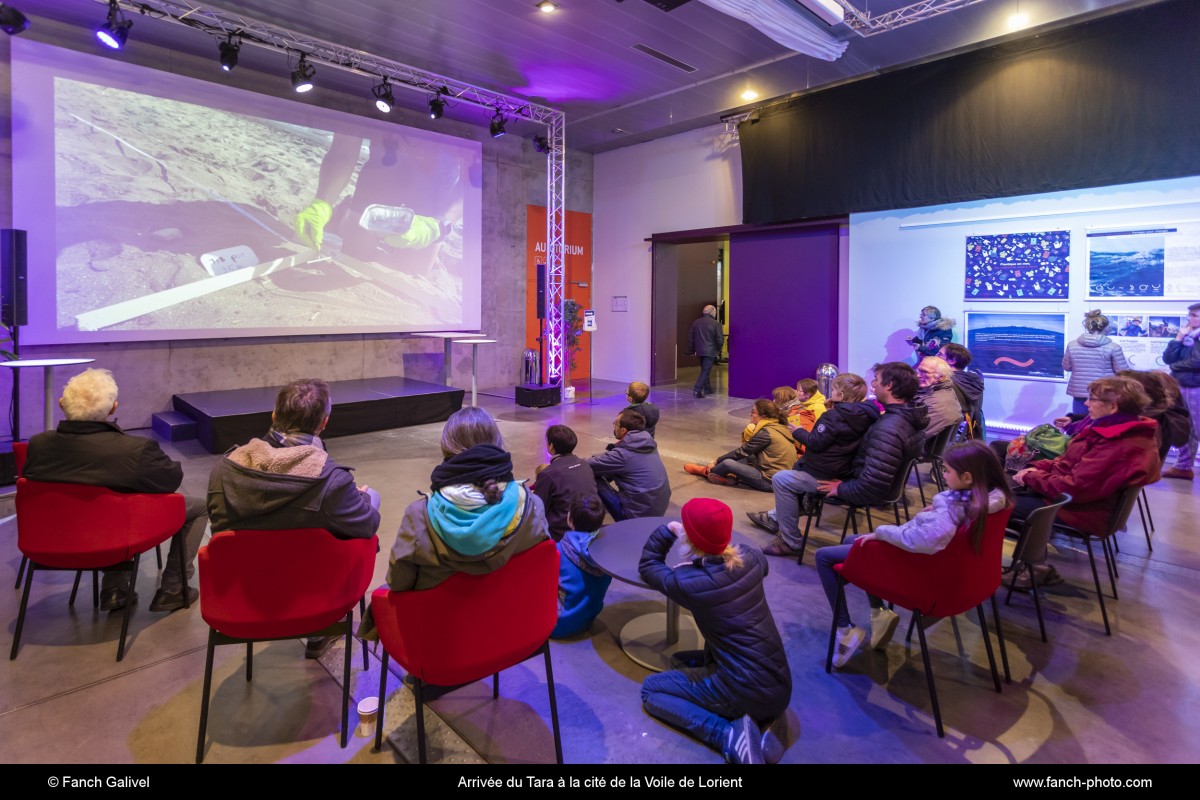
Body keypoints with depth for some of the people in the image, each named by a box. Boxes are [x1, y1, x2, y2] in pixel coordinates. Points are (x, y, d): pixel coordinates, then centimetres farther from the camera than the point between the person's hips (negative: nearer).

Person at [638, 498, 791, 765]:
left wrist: (667, 530, 7)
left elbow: (647, 566, 3)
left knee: (650, 690, 10)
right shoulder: (751, 559, -5)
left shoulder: (689, 584, -19)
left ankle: (729, 734, -6)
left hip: (746, 694, -8)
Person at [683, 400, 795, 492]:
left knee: (727, 463, -11)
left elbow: (742, 451, -9)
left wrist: (716, 461, 2)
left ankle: (706, 472, 16)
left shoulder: (766, 433, -16)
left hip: (771, 481, -10)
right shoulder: (779, 427, 10)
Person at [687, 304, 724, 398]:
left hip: (699, 351, 6)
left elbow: (690, 338, 10)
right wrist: (718, 349, 6)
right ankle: (697, 390, -12)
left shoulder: (696, 323, 7)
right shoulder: (716, 324, -9)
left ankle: (707, 389, 28)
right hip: (710, 351, -6)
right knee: (705, 371, -3)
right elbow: (720, 339, -11)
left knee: (705, 370, 20)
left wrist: (692, 350, 18)